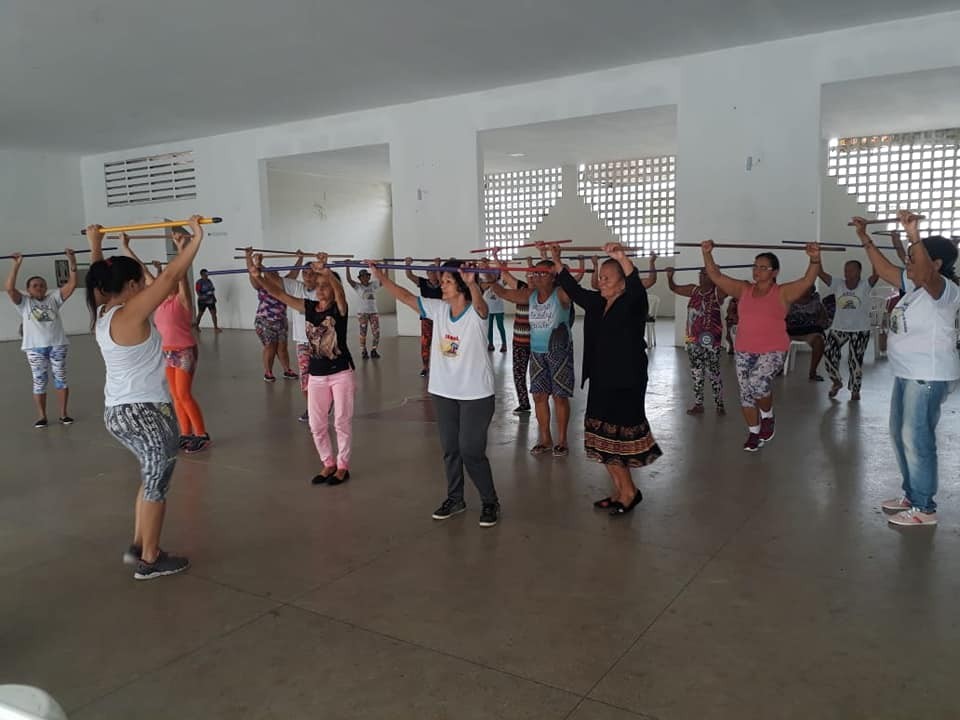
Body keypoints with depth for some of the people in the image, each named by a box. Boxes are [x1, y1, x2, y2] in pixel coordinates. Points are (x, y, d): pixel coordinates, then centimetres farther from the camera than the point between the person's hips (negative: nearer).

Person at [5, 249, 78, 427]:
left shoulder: (54, 298, 10)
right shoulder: (24, 302, 8)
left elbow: (72, 284, 1)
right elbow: (9, 288, -8)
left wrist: (71, 261, -7)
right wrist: (17, 265, -11)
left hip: (57, 345, 1)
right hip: (35, 348, -1)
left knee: (61, 379, 5)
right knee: (39, 382, 4)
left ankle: (63, 414, 12)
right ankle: (41, 416, 9)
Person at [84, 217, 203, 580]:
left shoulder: (102, 311, 5)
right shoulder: (130, 314, -18)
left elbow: (101, 277, 24)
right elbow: (170, 277, -22)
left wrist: (95, 245, 37)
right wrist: (196, 237, -18)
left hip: (118, 412, 9)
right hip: (146, 413, -9)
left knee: (154, 477, 23)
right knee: (156, 483, 6)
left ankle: (138, 546, 29)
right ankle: (150, 560, 18)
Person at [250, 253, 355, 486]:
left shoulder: (339, 308, -10)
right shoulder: (308, 307, 2)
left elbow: (339, 290, -33)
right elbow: (279, 294, -6)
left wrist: (326, 270, -53)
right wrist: (258, 277, -22)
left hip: (342, 373, -5)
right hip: (317, 376, 5)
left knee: (342, 422, 4)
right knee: (316, 425, 9)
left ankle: (343, 466, 18)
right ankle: (328, 464, 26)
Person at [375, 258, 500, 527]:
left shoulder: (476, 312, -14)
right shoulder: (438, 309, 2)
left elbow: (479, 302, -37)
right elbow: (406, 297, 4)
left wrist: (472, 283, -58)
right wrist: (380, 276, -4)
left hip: (476, 394, -6)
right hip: (442, 392, 6)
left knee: (471, 451, -3)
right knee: (450, 450, 15)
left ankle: (490, 502, 16)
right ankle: (454, 499, 31)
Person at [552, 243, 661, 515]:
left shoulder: (633, 303, -11)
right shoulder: (596, 302, 9)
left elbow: (636, 285, -32)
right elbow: (574, 289, 20)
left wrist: (622, 258, -48)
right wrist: (557, 261, 17)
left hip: (626, 383, -8)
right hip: (600, 382, 8)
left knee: (619, 441, -3)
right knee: (603, 441, 12)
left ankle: (629, 491, 15)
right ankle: (620, 492, 24)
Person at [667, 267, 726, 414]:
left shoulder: (718, 292, -7)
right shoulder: (693, 290, 10)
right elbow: (674, 288, 19)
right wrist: (669, 276, 1)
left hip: (710, 339, -6)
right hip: (693, 339, 6)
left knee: (713, 372, -1)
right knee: (696, 373, 11)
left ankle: (719, 404, 10)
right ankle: (698, 404, 20)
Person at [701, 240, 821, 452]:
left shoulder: (783, 292, -2)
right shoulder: (743, 289, 8)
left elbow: (808, 280, -16)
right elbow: (715, 276, 4)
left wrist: (815, 259, -33)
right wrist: (707, 253, -7)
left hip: (773, 350, -4)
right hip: (745, 351, 5)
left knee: (758, 383, -26)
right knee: (745, 393, 8)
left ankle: (768, 416, 4)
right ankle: (754, 432, 27)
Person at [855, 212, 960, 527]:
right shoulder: (914, 286, 9)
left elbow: (926, 274, -40)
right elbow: (885, 270, 19)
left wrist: (914, 237, -54)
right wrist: (865, 239, 15)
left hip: (928, 377, -10)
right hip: (906, 373, 10)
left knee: (917, 440, -4)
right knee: (900, 434, 17)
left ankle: (924, 509, 8)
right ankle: (911, 494, 31)